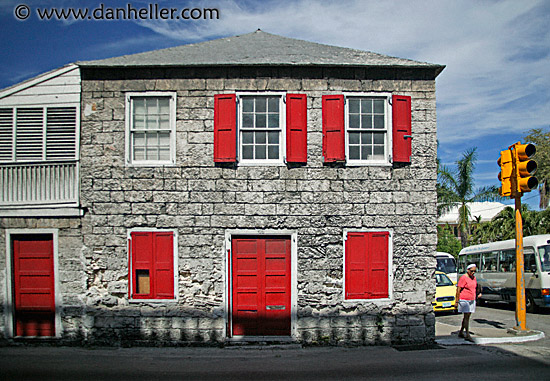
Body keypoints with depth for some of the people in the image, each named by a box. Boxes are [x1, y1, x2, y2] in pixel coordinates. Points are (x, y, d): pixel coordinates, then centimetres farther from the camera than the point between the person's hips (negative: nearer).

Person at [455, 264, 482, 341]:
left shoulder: (474, 277, 11)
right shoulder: (463, 278, -13)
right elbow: (458, 290, -15)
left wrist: (479, 293, 9)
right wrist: (456, 301, -17)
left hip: (472, 300, 8)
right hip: (464, 300, -8)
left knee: (467, 316, 11)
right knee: (466, 316, -10)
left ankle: (461, 332, 21)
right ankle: (467, 335, -11)